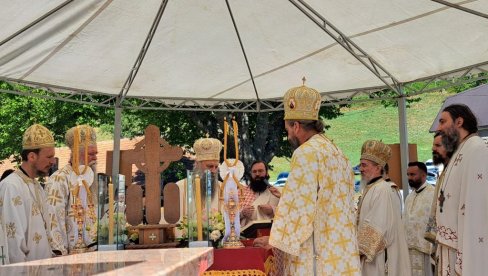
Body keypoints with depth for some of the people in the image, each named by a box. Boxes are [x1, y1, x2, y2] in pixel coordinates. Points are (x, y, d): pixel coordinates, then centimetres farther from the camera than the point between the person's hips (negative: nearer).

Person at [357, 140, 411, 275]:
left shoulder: (382, 190, -14)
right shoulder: (370, 189, 16)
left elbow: (376, 227, -20)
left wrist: (360, 250, -18)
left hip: (379, 257, -9)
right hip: (370, 255, 9)